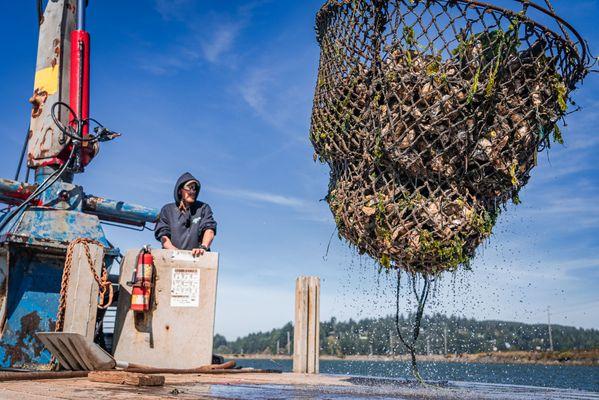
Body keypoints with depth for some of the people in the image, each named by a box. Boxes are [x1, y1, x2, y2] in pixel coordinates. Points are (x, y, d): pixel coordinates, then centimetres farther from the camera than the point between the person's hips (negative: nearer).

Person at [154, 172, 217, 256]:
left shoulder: (203, 208, 16)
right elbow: (163, 234, 7)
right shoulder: (167, 210, 18)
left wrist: (203, 247, -19)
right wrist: (175, 251, -12)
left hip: (197, 257, -1)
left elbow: (209, 229, 1)